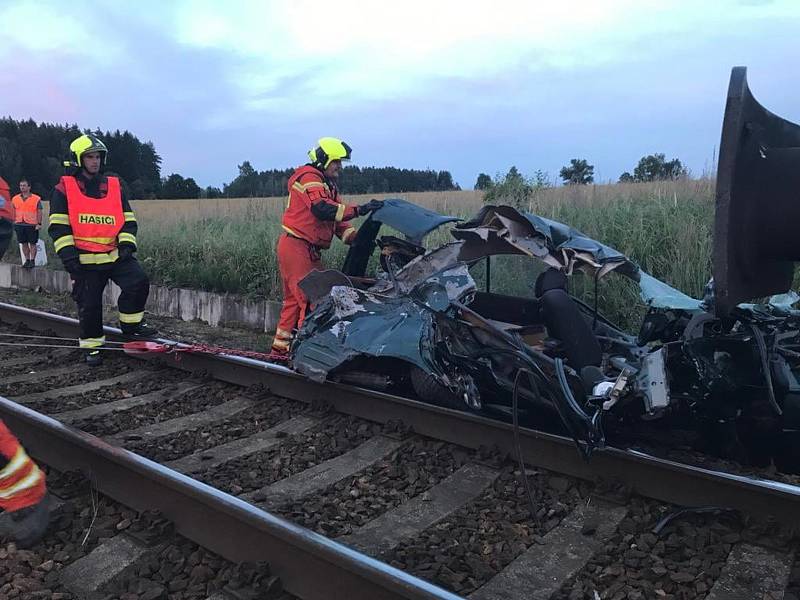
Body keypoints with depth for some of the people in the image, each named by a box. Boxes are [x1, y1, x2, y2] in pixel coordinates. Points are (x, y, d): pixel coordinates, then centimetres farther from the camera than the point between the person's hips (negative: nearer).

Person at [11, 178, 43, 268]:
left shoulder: (36, 199, -1)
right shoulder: (15, 199, 10)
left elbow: (39, 212, -2)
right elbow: (14, 212, 17)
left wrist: (39, 223, -9)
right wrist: (14, 222, 11)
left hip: (32, 225, -4)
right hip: (20, 224, 4)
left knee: (32, 243, 1)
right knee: (24, 243, 8)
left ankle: (32, 261, 8)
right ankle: (27, 260, 17)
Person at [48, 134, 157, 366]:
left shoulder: (114, 186, 11)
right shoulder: (64, 188, 1)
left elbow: (128, 219, 13)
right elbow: (58, 225, -2)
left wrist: (127, 243, -1)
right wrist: (68, 254, -10)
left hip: (115, 255, 3)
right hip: (84, 259, -2)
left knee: (139, 282, -18)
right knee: (89, 304, 1)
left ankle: (130, 324, 2)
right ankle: (92, 344, 19)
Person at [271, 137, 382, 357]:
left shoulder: (329, 186, 21)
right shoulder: (309, 178, -10)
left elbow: (338, 221, 14)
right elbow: (321, 209, -28)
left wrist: (357, 239, -2)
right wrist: (358, 210, -32)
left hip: (309, 250, 10)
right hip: (296, 246, -10)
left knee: (294, 299, 13)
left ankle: (280, 348, 22)